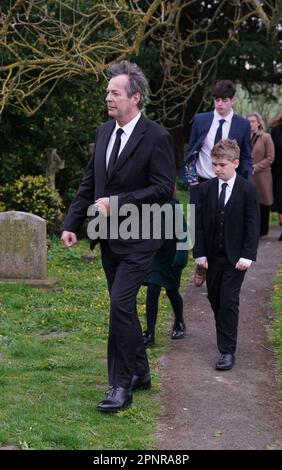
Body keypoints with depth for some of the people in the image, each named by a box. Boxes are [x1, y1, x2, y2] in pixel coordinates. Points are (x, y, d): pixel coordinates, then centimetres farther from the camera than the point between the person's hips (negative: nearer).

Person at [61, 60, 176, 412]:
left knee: (120, 305, -13)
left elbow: (163, 189, -16)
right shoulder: (104, 132, 8)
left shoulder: (156, 138, -13)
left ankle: (121, 385, -5)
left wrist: (118, 202, -20)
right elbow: (89, 183, 11)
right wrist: (71, 224, 3)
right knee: (124, 307, 15)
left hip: (137, 239, -7)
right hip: (109, 237, 7)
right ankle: (140, 373, 30)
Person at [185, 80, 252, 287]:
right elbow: (190, 150, 10)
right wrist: (190, 174, 0)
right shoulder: (200, 120, 1)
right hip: (200, 183, 1)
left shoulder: (243, 125, -1)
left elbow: (247, 157, 5)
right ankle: (201, 265, 27)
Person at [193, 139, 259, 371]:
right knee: (215, 300, 12)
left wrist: (247, 256, -13)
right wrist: (200, 253, -2)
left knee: (229, 302, -9)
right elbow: (199, 223, 4)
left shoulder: (247, 189, -6)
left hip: (235, 257, -4)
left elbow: (253, 225, -7)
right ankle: (225, 338, 31)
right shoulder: (206, 189, 3)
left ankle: (228, 351, -8)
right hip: (212, 256, 4)